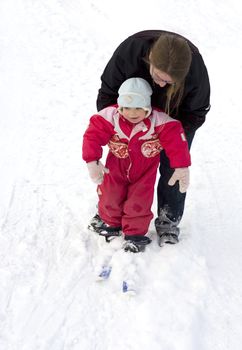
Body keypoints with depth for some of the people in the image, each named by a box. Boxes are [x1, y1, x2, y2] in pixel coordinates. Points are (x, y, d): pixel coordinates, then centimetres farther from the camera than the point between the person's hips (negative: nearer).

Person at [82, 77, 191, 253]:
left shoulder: (158, 120, -27)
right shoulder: (111, 117, -24)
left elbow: (176, 140, -26)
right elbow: (93, 135, -22)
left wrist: (182, 167, -29)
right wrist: (92, 161, -26)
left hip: (145, 171, -1)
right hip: (117, 167, 2)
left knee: (140, 202, -2)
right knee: (110, 196, 11)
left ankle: (135, 233, 20)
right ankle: (110, 222, 39)